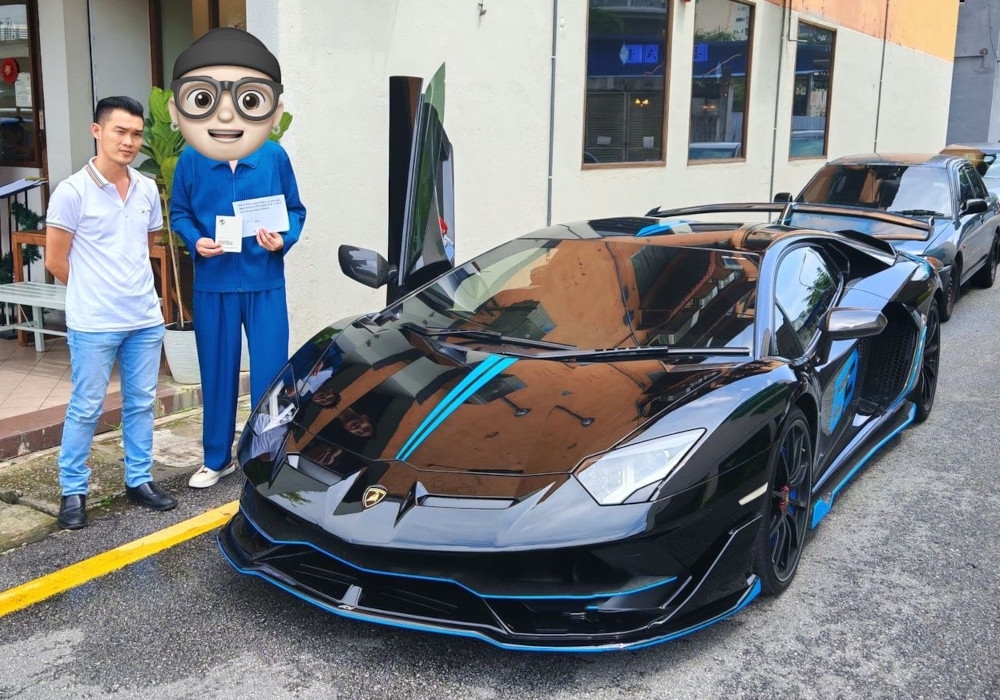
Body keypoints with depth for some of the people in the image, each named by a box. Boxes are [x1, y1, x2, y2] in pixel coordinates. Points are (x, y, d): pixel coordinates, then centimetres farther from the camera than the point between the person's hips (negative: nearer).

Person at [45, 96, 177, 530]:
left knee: (141, 404, 13)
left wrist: (131, 288, 14)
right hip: (93, 324, -5)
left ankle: (139, 480, 26)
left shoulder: (147, 190, 5)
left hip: (146, 319, 5)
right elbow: (55, 261, -6)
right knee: (85, 409, 4)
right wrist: (96, 292, 4)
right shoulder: (72, 192, -10)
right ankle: (73, 491, 17)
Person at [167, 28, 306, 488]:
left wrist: (284, 240, -14)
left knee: (270, 374, 3)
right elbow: (178, 213, 7)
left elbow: (295, 211, 4)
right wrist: (196, 241, -11)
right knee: (217, 374, 12)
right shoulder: (190, 161, -4)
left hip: (265, 283, -1)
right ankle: (217, 459, 28)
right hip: (213, 284, 1)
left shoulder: (275, 157, -5)